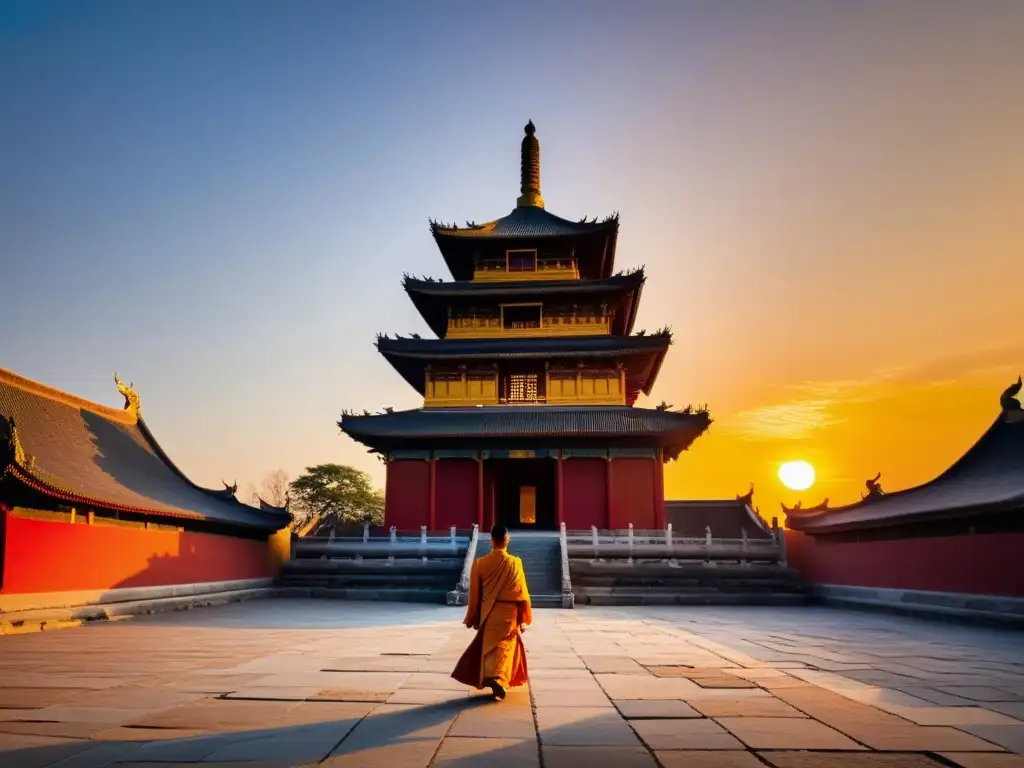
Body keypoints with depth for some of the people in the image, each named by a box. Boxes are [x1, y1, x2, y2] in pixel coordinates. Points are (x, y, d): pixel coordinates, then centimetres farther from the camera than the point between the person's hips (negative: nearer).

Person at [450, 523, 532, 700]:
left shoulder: (480, 563, -6)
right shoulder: (515, 563, -10)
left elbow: (475, 594, 0)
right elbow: (522, 593, -7)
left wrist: (473, 619, 10)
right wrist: (523, 619, 2)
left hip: (488, 613, 2)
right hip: (508, 614, -2)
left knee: (489, 646, 18)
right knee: (504, 647, 4)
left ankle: (492, 677, 24)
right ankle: (499, 678, -14)